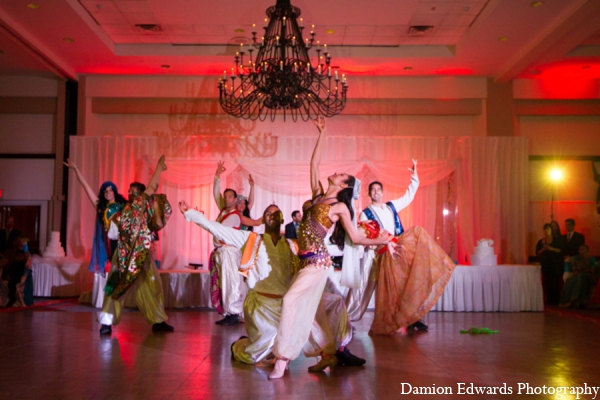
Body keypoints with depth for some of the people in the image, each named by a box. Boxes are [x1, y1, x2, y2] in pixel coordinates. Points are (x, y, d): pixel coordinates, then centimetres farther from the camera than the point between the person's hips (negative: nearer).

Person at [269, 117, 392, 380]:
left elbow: (355, 238, 3)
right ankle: (329, 354, 22)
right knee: (311, 309, 10)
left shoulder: (340, 207, -3)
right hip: (307, 259, 7)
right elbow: (314, 163, 16)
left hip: (317, 260, -7)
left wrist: (380, 241, -1)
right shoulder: (318, 194, 13)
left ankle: (282, 358, -13)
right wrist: (322, 134, 19)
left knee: (292, 301, -16)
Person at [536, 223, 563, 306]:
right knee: (547, 282, -4)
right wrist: (543, 249, -9)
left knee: (555, 282, -8)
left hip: (555, 264, -2)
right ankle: (549, 300, 0)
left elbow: (560, 250, -3)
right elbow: (537, 253, 8)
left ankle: (555, 300, -5)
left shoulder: (557, 240, 6)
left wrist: (551, 248, -14)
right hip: (545, 264, 2)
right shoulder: (541, 241, 12)